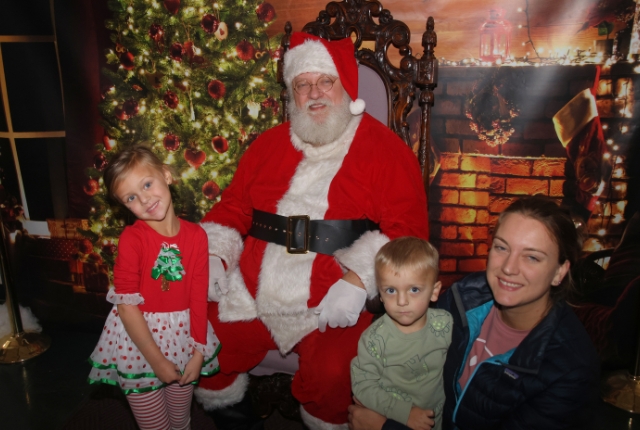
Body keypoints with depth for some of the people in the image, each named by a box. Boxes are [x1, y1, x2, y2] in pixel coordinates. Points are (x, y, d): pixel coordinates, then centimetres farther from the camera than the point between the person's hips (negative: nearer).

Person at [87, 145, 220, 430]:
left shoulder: (196, 235, -7)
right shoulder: (131, 238, -16)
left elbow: (199, 298, -4)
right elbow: (127, 307, -15)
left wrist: (198, 353, -5)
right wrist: (157, 361, -14)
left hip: (182, 339, 3)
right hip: (138, 340, -3)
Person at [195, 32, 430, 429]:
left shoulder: (385, 150, -2)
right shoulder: (269, 144, 14)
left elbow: (407, 228, -10)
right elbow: (233, 206, 18)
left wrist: (357, 279, -22)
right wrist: (214, 257, 2)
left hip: (331, 307, -4)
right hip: (249, 298, 5)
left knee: (332, 372, -27)